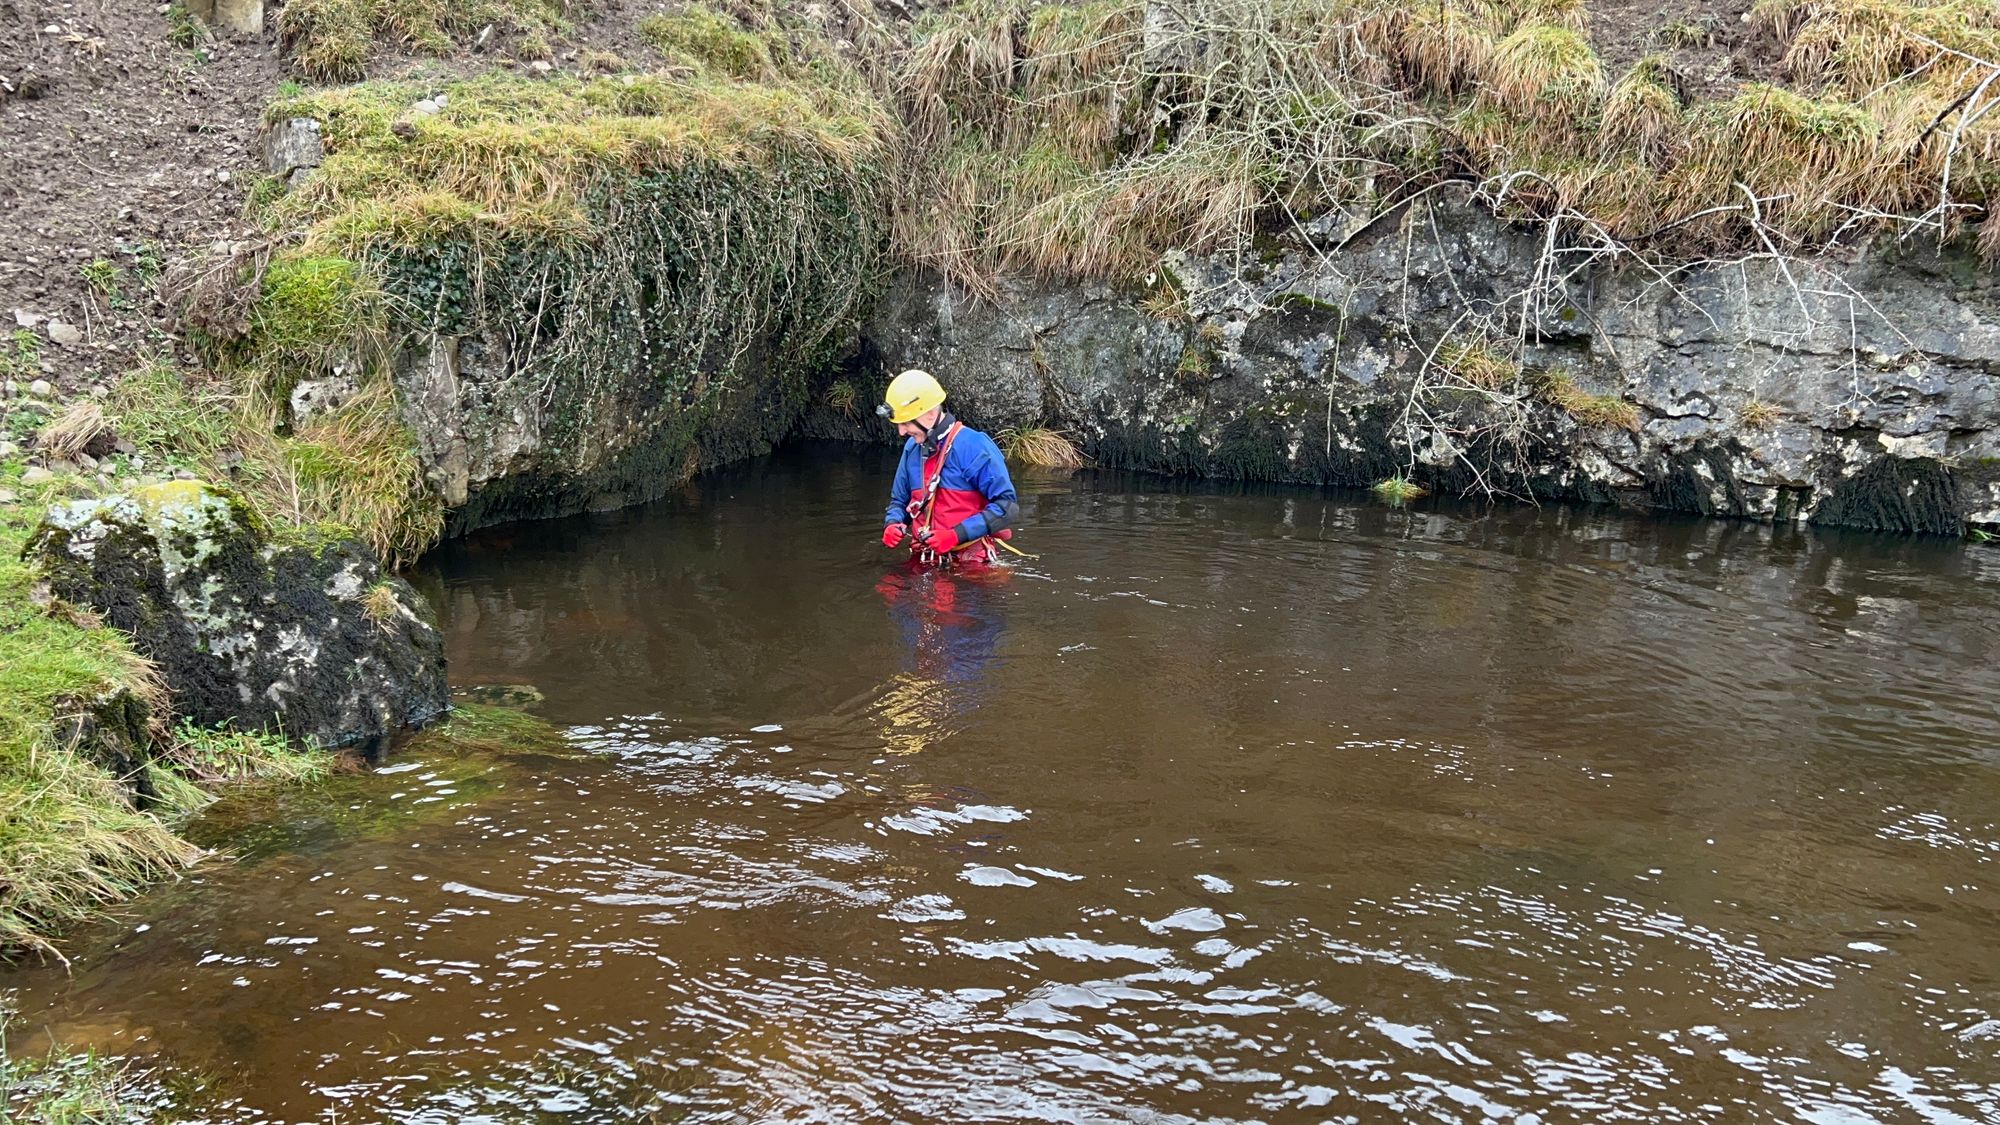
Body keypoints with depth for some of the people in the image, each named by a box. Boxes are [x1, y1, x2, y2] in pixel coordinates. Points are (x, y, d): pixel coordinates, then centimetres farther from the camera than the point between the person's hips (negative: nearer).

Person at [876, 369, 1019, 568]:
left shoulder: (974, 447, -10)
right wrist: (892, 525, 1)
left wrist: (957, 535, -20)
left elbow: (1006, 506, -13)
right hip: (924, 564, 5)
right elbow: (899, 502, 25)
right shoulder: (912, 449, 12)